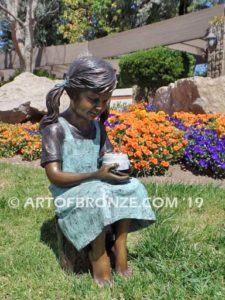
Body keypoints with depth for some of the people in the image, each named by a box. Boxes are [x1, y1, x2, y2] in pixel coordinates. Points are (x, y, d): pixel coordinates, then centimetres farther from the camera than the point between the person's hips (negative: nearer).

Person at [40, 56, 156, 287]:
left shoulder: (97, 126, 3)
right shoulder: (56, 128, -18)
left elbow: (107, 158, 6)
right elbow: (54, 175, -22)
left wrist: (116, 166, -19)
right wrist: (96, 176, -31)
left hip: (97, 186, 6)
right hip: (68, 192, -6)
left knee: (132, 187, -15)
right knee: (100, 196, -33)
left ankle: (120, 245, -6)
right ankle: (98, 255, -11)